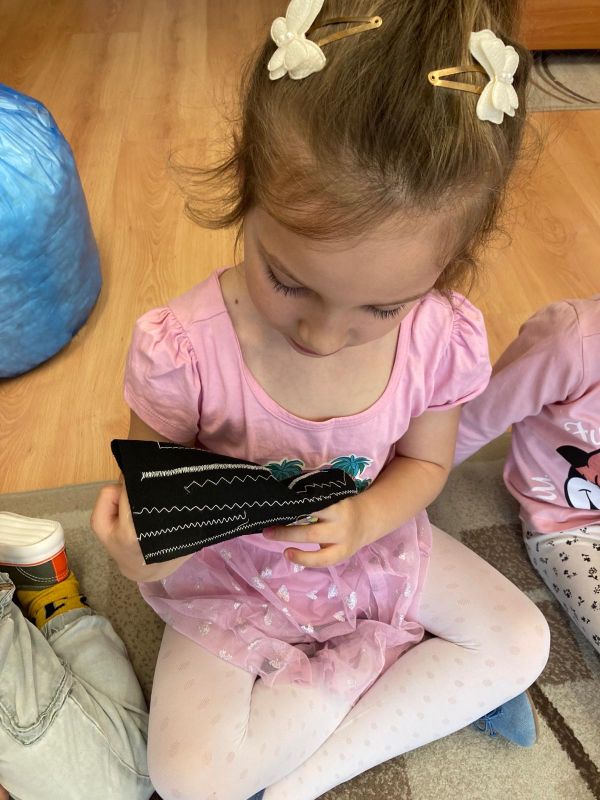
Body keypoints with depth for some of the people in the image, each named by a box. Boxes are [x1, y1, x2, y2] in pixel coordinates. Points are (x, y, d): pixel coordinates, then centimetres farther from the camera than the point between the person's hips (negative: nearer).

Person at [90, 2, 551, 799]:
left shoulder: (444, 338, -22)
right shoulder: (180, 349, -30)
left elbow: (425, 460, -5)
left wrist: (366, 519, -27)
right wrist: (148, 553, -37)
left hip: (370, 544, 3)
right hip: (233, 577, -2)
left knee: (523, 643, 2)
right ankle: (380, 653, 6)